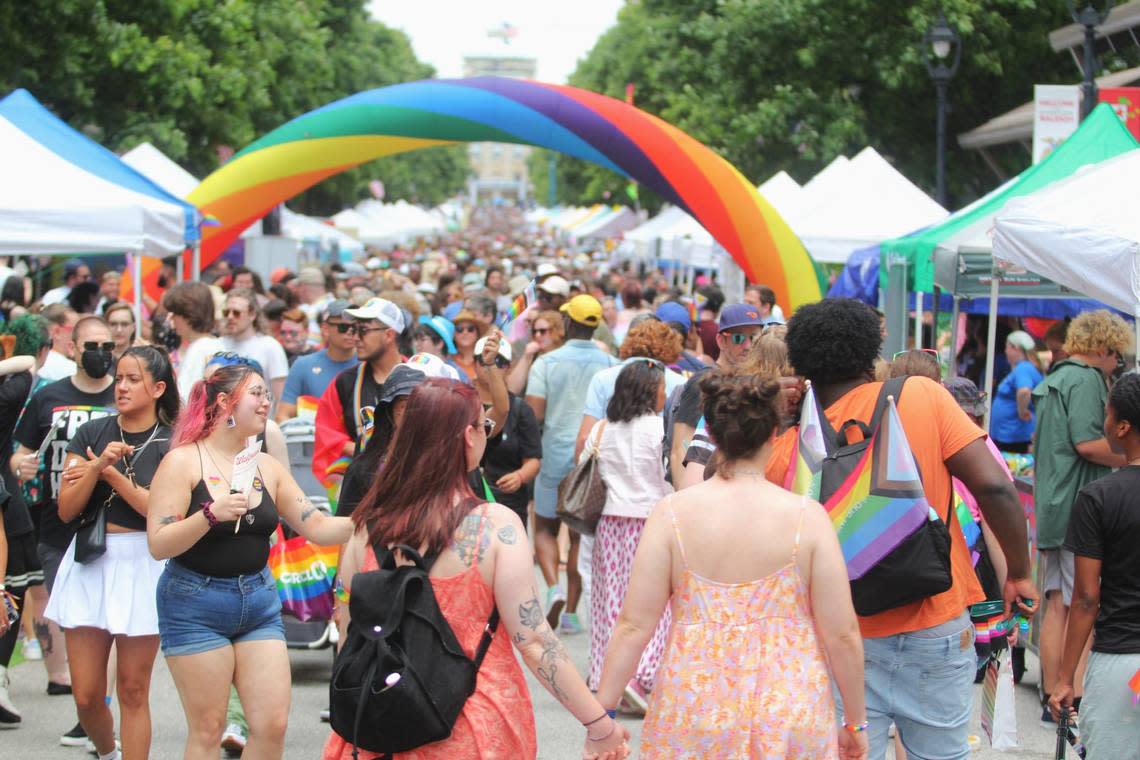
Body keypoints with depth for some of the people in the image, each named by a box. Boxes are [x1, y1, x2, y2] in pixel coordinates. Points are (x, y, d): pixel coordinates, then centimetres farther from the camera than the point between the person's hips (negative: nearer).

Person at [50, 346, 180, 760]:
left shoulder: (172, 445, 0)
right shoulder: (90, 434, 6)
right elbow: (66, 510, 0)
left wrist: (111, 473, -11)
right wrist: (97, 467, -13)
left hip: (143, 566, -2)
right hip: (89, 564, 2)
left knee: (133, 691, 2)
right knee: (86, 696, 2)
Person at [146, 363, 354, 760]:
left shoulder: (268, 467, 8)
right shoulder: (183, 461, -8)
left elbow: (318, 528, 5)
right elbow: (159, 545, -14)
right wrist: (211, 515, -27)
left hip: (258, 601, 5)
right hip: (196, 605, -5)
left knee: (273, 724, 0)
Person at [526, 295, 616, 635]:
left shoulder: (547, 362, -7)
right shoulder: (611, 364, -3)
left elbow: (533, 415, -11)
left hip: (556, 457, -1)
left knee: (545, 528, 15)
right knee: (581, 534, 10)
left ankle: (554, 587, -9)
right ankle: (571, 612, 9)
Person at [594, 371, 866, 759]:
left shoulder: (672, 513, -6)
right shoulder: (806, 516, -7)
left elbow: (633, 626, -7)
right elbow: (842, 634, -5)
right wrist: (855, 723, 7)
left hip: (693, 712, 1)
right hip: (790, 722, -1)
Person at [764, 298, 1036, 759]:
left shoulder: (786, 449, -3)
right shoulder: (922, 397, -6)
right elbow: (994, 486, -11)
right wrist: (1018, 573, -1)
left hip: (844, 641, 0)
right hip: (937, 628, 0)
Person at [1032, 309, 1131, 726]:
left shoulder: (1051, 381, 19)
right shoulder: (1086, 379, -11)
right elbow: (1087, 442, -22)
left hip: (1049, 509, 9)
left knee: (1056, 606, 11)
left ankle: (1052, 702, 15)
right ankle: (1076, 706, -11)